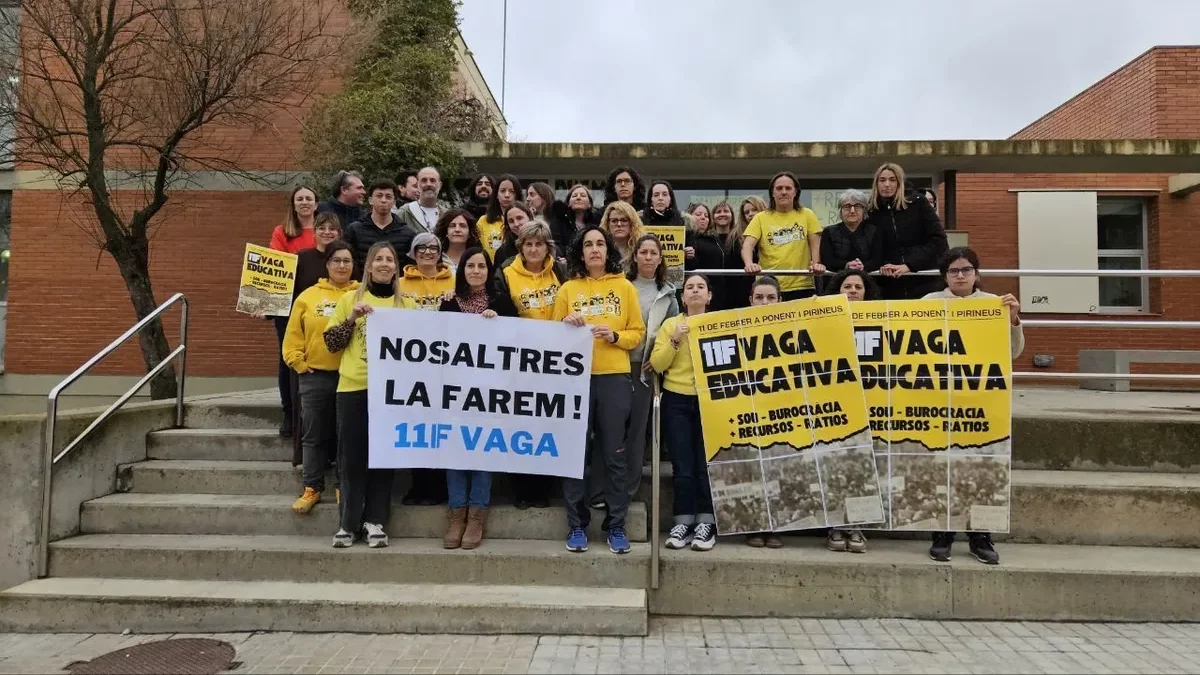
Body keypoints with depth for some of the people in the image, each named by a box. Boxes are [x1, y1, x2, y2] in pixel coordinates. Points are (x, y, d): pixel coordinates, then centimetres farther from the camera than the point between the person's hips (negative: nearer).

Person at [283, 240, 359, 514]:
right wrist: (299, 363, -2)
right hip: (315, 376, 1)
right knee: (314, 435, 6)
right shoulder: (308, 296, 6)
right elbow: (293, 336, 7)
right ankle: (312, 489, 16)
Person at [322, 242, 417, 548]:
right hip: (353, 387, 0)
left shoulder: (406, 304, 10)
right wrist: (352, 319, -8)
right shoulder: (350, 299, 8)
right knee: (351, 455, 1)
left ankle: (375, 521, 12)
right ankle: (348, 522, 11)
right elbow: (331, 343, 5)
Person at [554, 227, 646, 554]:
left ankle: (617, 526, 12)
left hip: (615, 377, 0)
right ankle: (577, 526, 13)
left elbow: (637, 333, 7)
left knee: (614, 454, 2)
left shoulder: (625, 287, 9)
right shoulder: (568, 289, 9)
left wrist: (614, 336, -11)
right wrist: (566, 327, -10)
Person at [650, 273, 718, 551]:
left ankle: (706, 523, 4)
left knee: (706, 463, -4)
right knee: (682, 464, 0)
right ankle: (683, 522, 8)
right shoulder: (670, 323, 8)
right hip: (676, 400, 1)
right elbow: (657, 364, 1)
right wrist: (674, 340, -10)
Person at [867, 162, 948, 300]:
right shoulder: (872, 213, 5)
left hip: (925, 283, -1)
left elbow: (938, 240, -5)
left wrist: (908, 265, -15)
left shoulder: (918, 203, 1)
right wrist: (883, 266, -15)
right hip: (890, 288, 1)